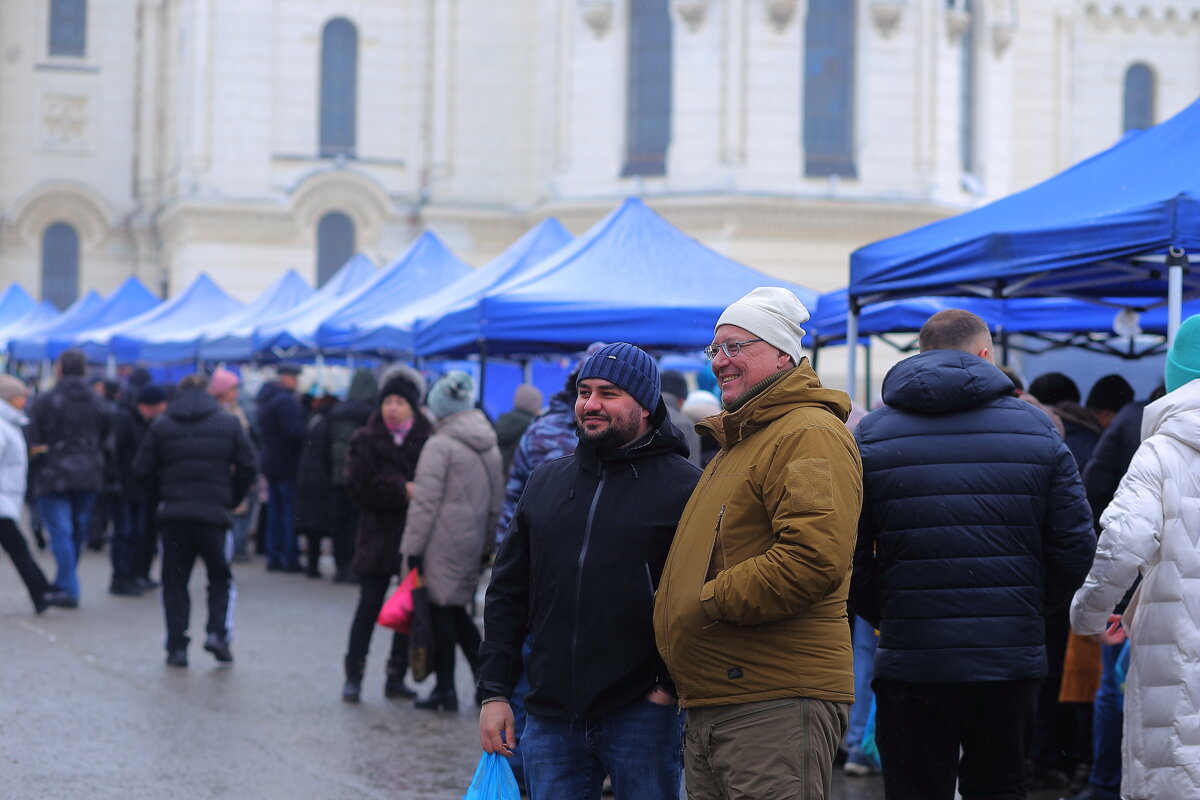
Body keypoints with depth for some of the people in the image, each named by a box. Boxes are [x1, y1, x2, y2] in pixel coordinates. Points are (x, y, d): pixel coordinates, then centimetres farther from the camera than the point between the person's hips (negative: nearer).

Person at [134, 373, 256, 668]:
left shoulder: (161, 426, 4)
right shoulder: (229, 424, 3)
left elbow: (142, 469, 1)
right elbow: (247, 467, 0)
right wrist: (232, 499, 13)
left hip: (173, 514, 1)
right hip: (214, 514, -1)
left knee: (174, 581, 10)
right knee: (221, 578, 14)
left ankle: (176, 647, 6)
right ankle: (218, 632, -6)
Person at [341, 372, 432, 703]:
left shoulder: (429, 441, 0)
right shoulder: (366, 441, 3)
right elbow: (360, 485, -8)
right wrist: (403, 491, -13)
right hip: (378, 536, -1)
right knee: (369, 606, -1)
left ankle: (397, 678, 16)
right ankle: (353, 677, 6)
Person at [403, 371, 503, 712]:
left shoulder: (440, 445, -12)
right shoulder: (489, 445, 11)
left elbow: (425, 501, -13)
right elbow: (497, 500, 16)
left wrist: (413, 545, -9)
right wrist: (488, 543, 21)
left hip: (443, 542, -7)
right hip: (473, 541, 7)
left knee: (442, 610, 1)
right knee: (457, 611, 15)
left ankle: (445, 689, 4)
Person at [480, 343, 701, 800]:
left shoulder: (685, 486, -3)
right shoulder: (546, 482, 14)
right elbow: (508, 594, 15)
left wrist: (672, 684, -10)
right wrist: (494, 692, 9)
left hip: (640, 715, -4)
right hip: (550, 719, 5)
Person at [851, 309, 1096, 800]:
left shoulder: (871, 433, 1)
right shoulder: (1036, 428, 3)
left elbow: (849, 558, -3)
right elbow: (1076, 550, 1)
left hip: (911, 661, -1)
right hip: (1013, 662, 1)